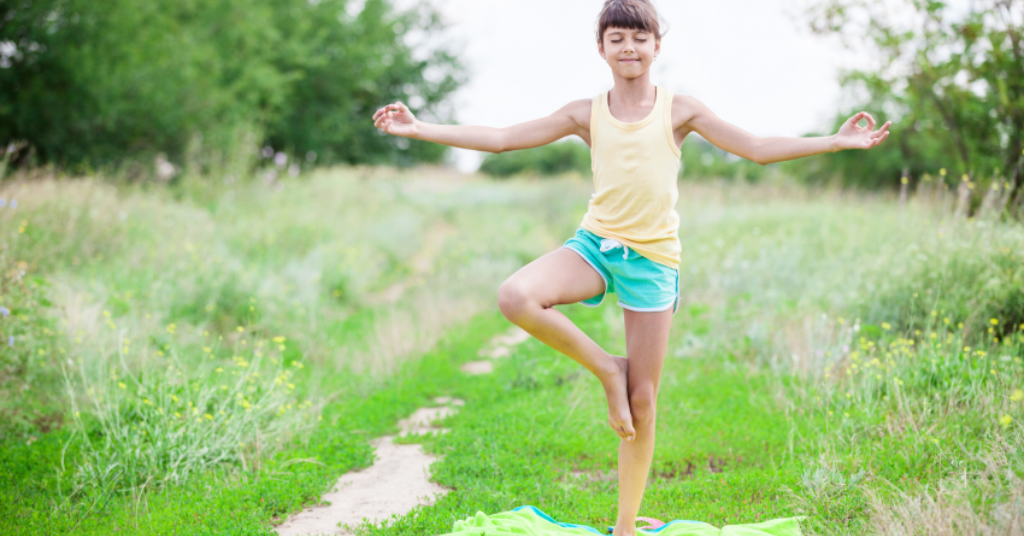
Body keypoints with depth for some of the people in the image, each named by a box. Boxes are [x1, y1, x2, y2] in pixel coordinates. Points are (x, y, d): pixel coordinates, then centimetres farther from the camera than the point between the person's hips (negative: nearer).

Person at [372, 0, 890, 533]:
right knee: (515, 296, -30)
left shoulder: (678, 109, 3)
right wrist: (421, 128, 0)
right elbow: (501, 139, 5)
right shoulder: (587, 113, 5)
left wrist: (836, 141, -5)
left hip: (653, 258, -1)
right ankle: (607, 369, -6)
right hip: (596, 244, 1)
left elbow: (758, 149, 4)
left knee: (642, 401, 1)